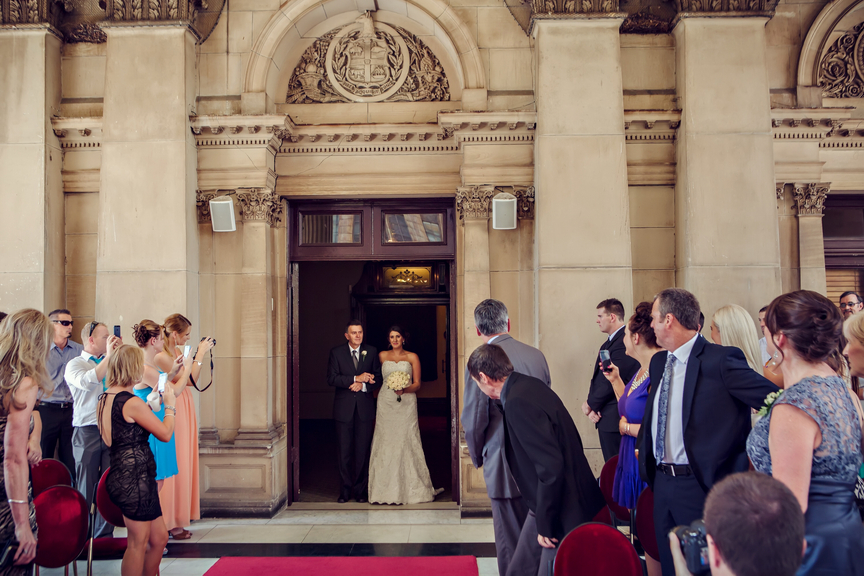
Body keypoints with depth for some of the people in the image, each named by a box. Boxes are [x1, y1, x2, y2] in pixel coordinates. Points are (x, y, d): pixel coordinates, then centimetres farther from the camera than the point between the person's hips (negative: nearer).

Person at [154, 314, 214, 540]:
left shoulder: (178, 352, 9)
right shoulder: (161, 357, -17)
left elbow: (192, 379, 12)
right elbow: (188, 380, -18)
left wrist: (200, 355, 6)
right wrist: (200, 354, -14)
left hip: (185, 411, 9)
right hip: (173, 412, -9)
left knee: (184, 464, 12)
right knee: (173, 466, -2)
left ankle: (177, 519, 20)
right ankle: (170, 523, 7)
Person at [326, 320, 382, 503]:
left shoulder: (372, 352, 7)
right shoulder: (336, 353, 3)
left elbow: (379, 378, 5)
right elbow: (331, 379, -7)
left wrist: (363, 385, -13)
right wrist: (356, 378, -16)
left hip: (365, 407, 1)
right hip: (344, 408, -1)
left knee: (363, 452, 4)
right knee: (344, 452, 3)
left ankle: (361, 490, 15)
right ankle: (346, 489, 14)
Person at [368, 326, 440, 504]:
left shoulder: (412, 357, 7)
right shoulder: (382, 356, 11)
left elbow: (417, 384, 3)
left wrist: (404, 389, -15)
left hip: (406, 404, -1)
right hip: (386, 403, 1)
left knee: (407, 443, -5)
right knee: (385, 443, -3)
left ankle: (412, 488, 4)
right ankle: (387, 489, 3)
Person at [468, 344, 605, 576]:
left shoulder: (518, 402, -25)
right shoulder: (529, 385, 3)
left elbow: (551, 465, -27)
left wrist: (546, 523, -19)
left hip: (564, 511, -9)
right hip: (548, 504, 9)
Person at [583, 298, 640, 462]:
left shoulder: (623, 342, -17)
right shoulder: (609, 342, 16)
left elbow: (611, 381, -20)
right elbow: (598, 378, 13)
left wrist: (590, 404, -7)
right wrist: (593, 406, -2)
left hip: (614, 418, -10)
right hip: (605, 418, 10)